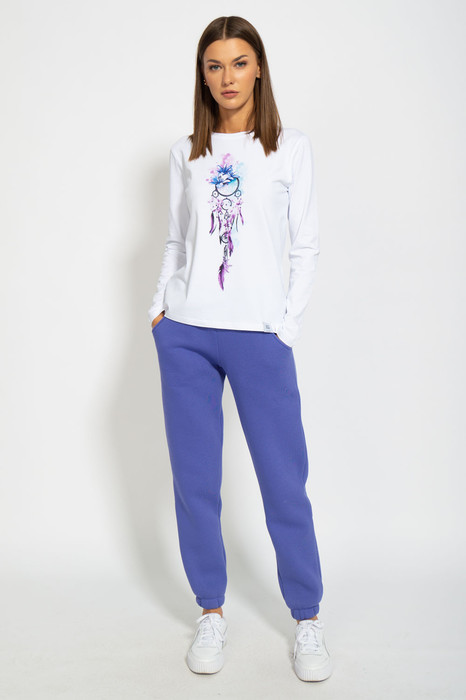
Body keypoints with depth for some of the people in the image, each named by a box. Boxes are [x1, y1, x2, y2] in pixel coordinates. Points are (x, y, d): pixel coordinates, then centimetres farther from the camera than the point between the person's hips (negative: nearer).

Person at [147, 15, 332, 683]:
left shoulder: (291, 148, 5)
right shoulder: (186, 153, 12)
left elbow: (305, 245, 2)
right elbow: (176, 241, 16)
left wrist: (289, 324, -6)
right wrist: (160, 307, 5)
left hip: (259, 335, -2)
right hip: (185, 334, 3)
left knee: (285, 481, -1)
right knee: (195, 480, 6)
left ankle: (307, 619, 16)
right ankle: (211, 612, 21)